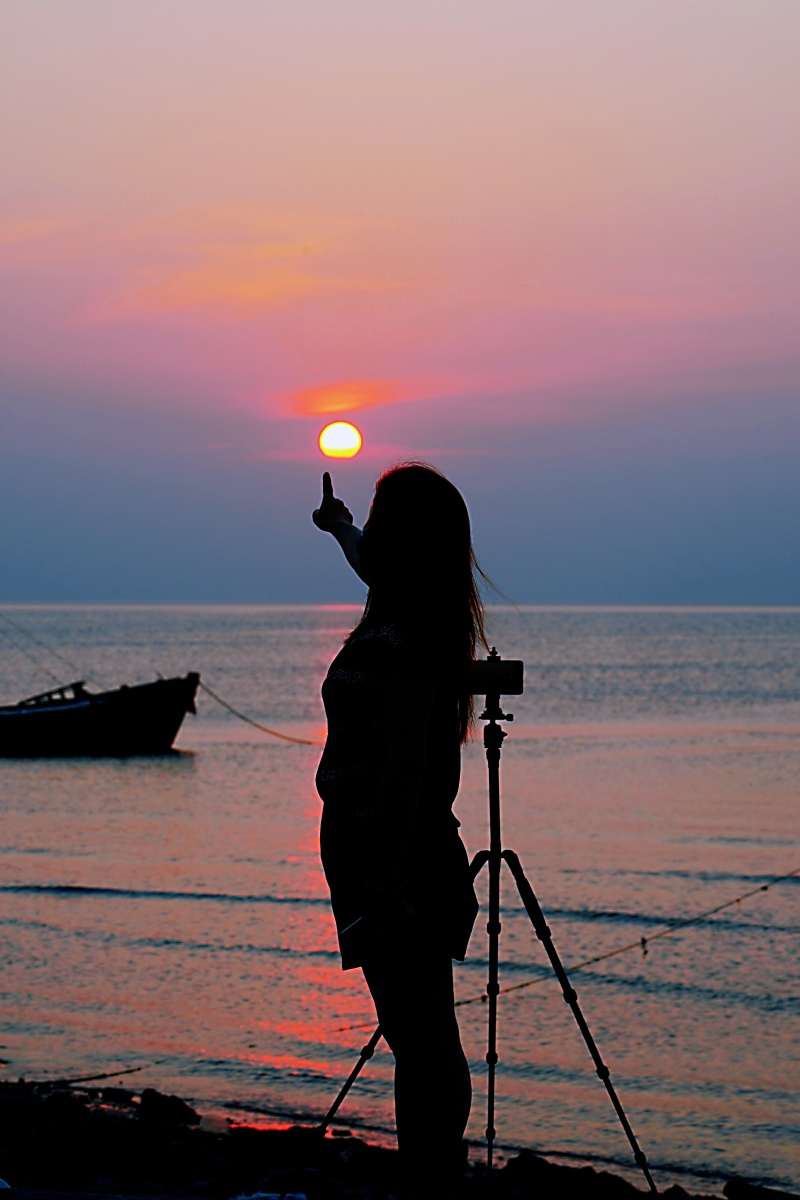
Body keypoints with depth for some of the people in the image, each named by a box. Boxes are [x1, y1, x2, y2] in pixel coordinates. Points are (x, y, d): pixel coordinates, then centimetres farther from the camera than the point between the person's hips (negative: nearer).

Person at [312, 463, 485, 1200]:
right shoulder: (409, 620, 10)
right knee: (422, 1046, 13)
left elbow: (405, 767, -21)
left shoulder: (402, 638, -17)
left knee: (425, 1047, -7)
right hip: (400, 859, 10)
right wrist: (339, 526, 54)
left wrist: (388, 881, -21)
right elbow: (375, 568, 35)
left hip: (393, 858, -10)